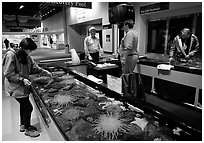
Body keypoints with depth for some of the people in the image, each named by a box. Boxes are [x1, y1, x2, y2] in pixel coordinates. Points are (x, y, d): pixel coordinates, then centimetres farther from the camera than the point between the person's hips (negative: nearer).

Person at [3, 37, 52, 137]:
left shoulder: (26, 56, 3)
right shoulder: (11, 55, -21)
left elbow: (33, 66, 14)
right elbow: (8, 74, -21)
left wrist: (44, 71, 5)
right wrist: (22, 79, -24)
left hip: (23, 86, 9)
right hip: (16, 87, -8)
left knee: (24, 105, 20)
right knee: (28, 107, -2)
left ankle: (23, 125, 41)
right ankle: (27, 129, 18)